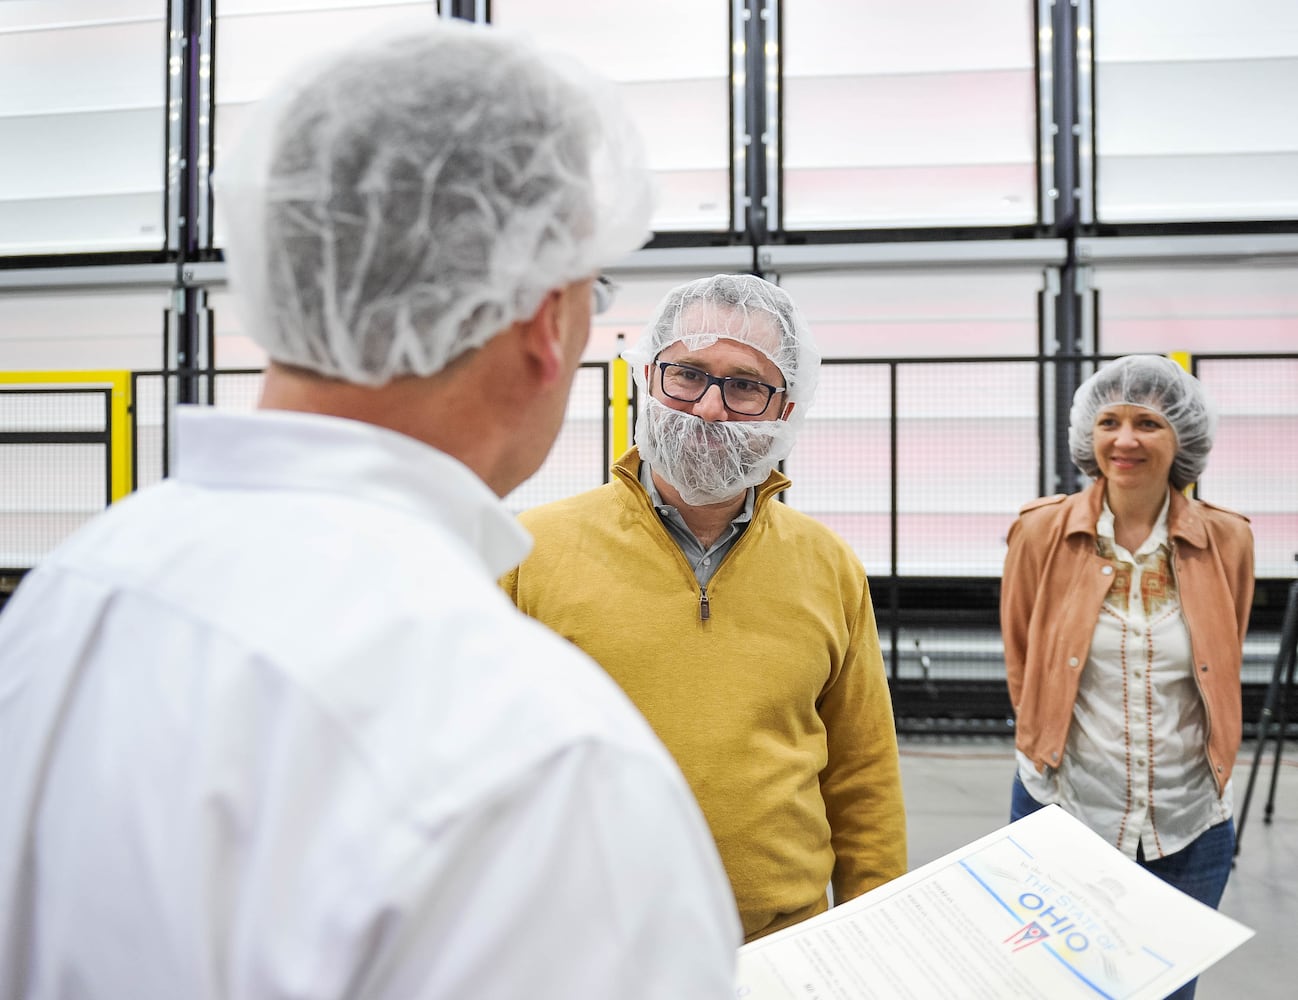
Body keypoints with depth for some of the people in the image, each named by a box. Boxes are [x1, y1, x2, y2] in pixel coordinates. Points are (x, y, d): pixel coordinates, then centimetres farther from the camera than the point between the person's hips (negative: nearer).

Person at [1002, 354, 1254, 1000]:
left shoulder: (1227, 541, -5)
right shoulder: (1040, 533, -9)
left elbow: (1223, 674, 8)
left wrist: (1204, 765, 12)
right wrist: (1049, 748, 6)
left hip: (1191, 825, 1)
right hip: (1062, 810, -1)